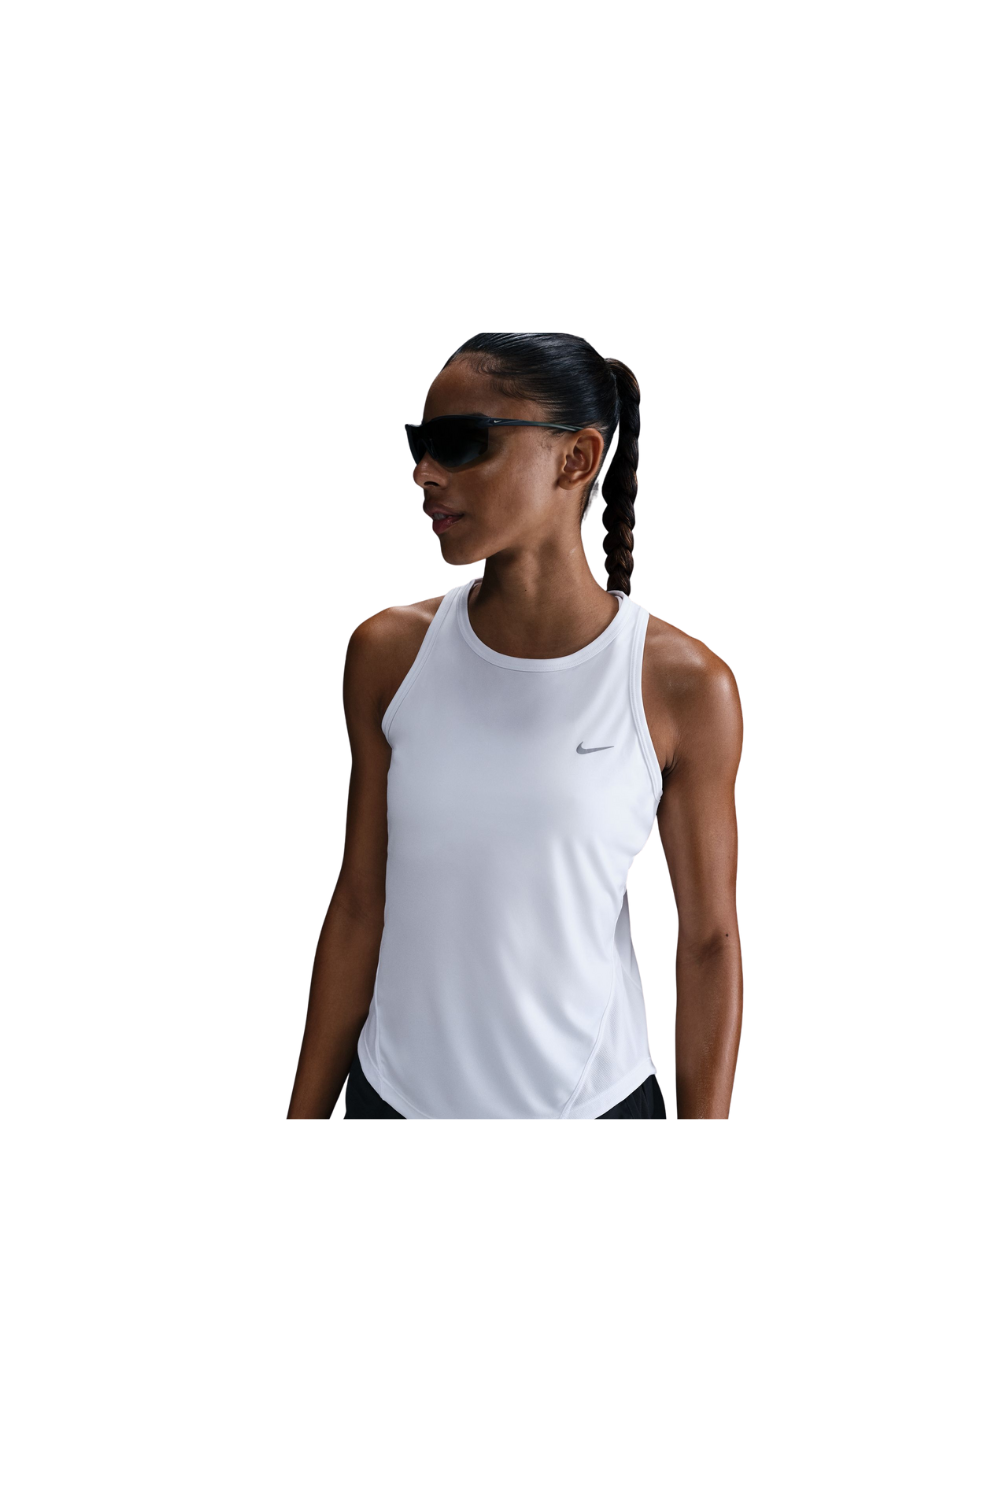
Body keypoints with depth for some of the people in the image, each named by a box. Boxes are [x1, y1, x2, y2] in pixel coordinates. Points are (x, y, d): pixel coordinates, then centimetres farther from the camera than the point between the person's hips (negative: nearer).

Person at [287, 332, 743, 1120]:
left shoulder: (684, 686, -12)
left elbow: (709, 941, -6)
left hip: (591, 1099, -2)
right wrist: (305, 1114, 2)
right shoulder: (388, 654, -4)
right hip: (395, 1094, 2)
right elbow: (360, 904, 0)